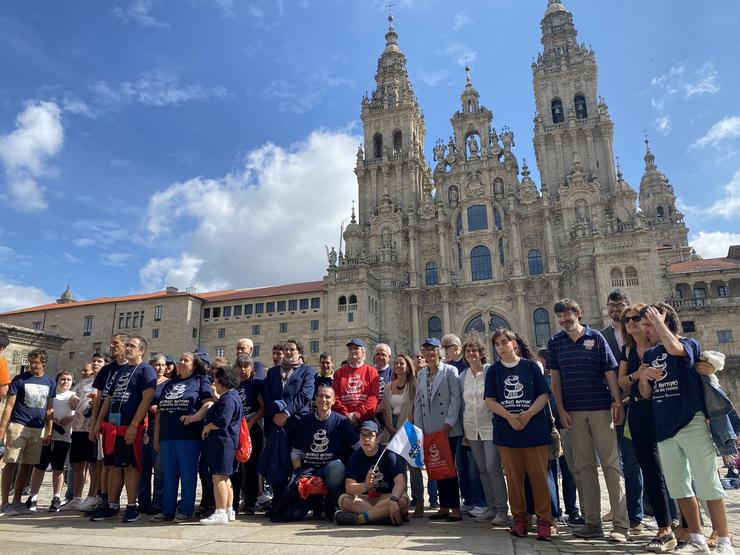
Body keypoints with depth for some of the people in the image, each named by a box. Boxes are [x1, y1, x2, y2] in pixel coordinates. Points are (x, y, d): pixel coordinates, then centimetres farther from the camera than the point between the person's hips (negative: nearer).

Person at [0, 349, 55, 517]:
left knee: (26, 465, 8)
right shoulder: (19, 380, -2)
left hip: (38, 429, 4)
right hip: (18, 426, -4)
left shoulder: (50, 382, 9)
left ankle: (16, 502, 17)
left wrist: (49, 431, 9)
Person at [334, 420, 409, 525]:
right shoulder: (355, 457, -2)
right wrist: (366, 486, -32)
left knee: (403, 500, -33)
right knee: (344, 499, -25)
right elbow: (349, 488, -12)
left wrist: (393, 500, -39)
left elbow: (400, 481, -20)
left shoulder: (388, 454, -8)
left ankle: (358, 518, -33)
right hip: (364, 499, 2)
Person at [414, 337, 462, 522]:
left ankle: (455, 508, 9)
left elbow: (456, 397, -9)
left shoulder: (450, 371, -3)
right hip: (429, 429, 5)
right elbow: (418, 401, 13)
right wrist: (418, 427, 6)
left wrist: (449, 423, -14)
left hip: (448, 429, -5)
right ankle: (444, 507, 19)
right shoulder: (420, 374, 13)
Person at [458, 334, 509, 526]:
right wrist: (463, 428, 11)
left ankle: (502, 510, 4)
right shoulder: (462, 376, 8)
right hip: (472, 429, 5)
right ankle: (490, 508, 21)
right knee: (483, 469, 11)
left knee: (493, 468, -8)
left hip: (490, 426, -5)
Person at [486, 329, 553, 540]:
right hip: (506, 431, 2)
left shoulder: (530, 366, 3)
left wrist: (528, 414, -16)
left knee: (539, 476, 1)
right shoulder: (493, 371, 7)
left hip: (534, 429, -1)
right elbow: (490, 400, 1)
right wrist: (510, 416, -14)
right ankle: (519, 519, 19)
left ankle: (544, 521, 12)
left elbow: (543, 395, 0)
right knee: (514, 478, 7)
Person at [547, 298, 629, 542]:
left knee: (611, 464, -1)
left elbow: (610, 372, -1)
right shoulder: (555, 342, 7)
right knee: (583, 466, 7)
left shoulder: (596, 337, 2)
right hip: (573, 412, 3)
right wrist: (561, 409, -1)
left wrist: (618, 403, -10)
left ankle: (620, 524, 5)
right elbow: (555, 378, 6)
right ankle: (592, 522, 15)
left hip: (601, 408, -2)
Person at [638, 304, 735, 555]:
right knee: (679, 488, 11)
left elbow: (674, 348, -29)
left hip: (692, 425, -6)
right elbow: (646, 394, 13)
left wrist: (658, 321, -16)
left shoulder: (689, 344, -3)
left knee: (708, 485, -1)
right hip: (664, 429, 6)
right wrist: (643, 377, -8)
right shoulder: (649, 355, 13)